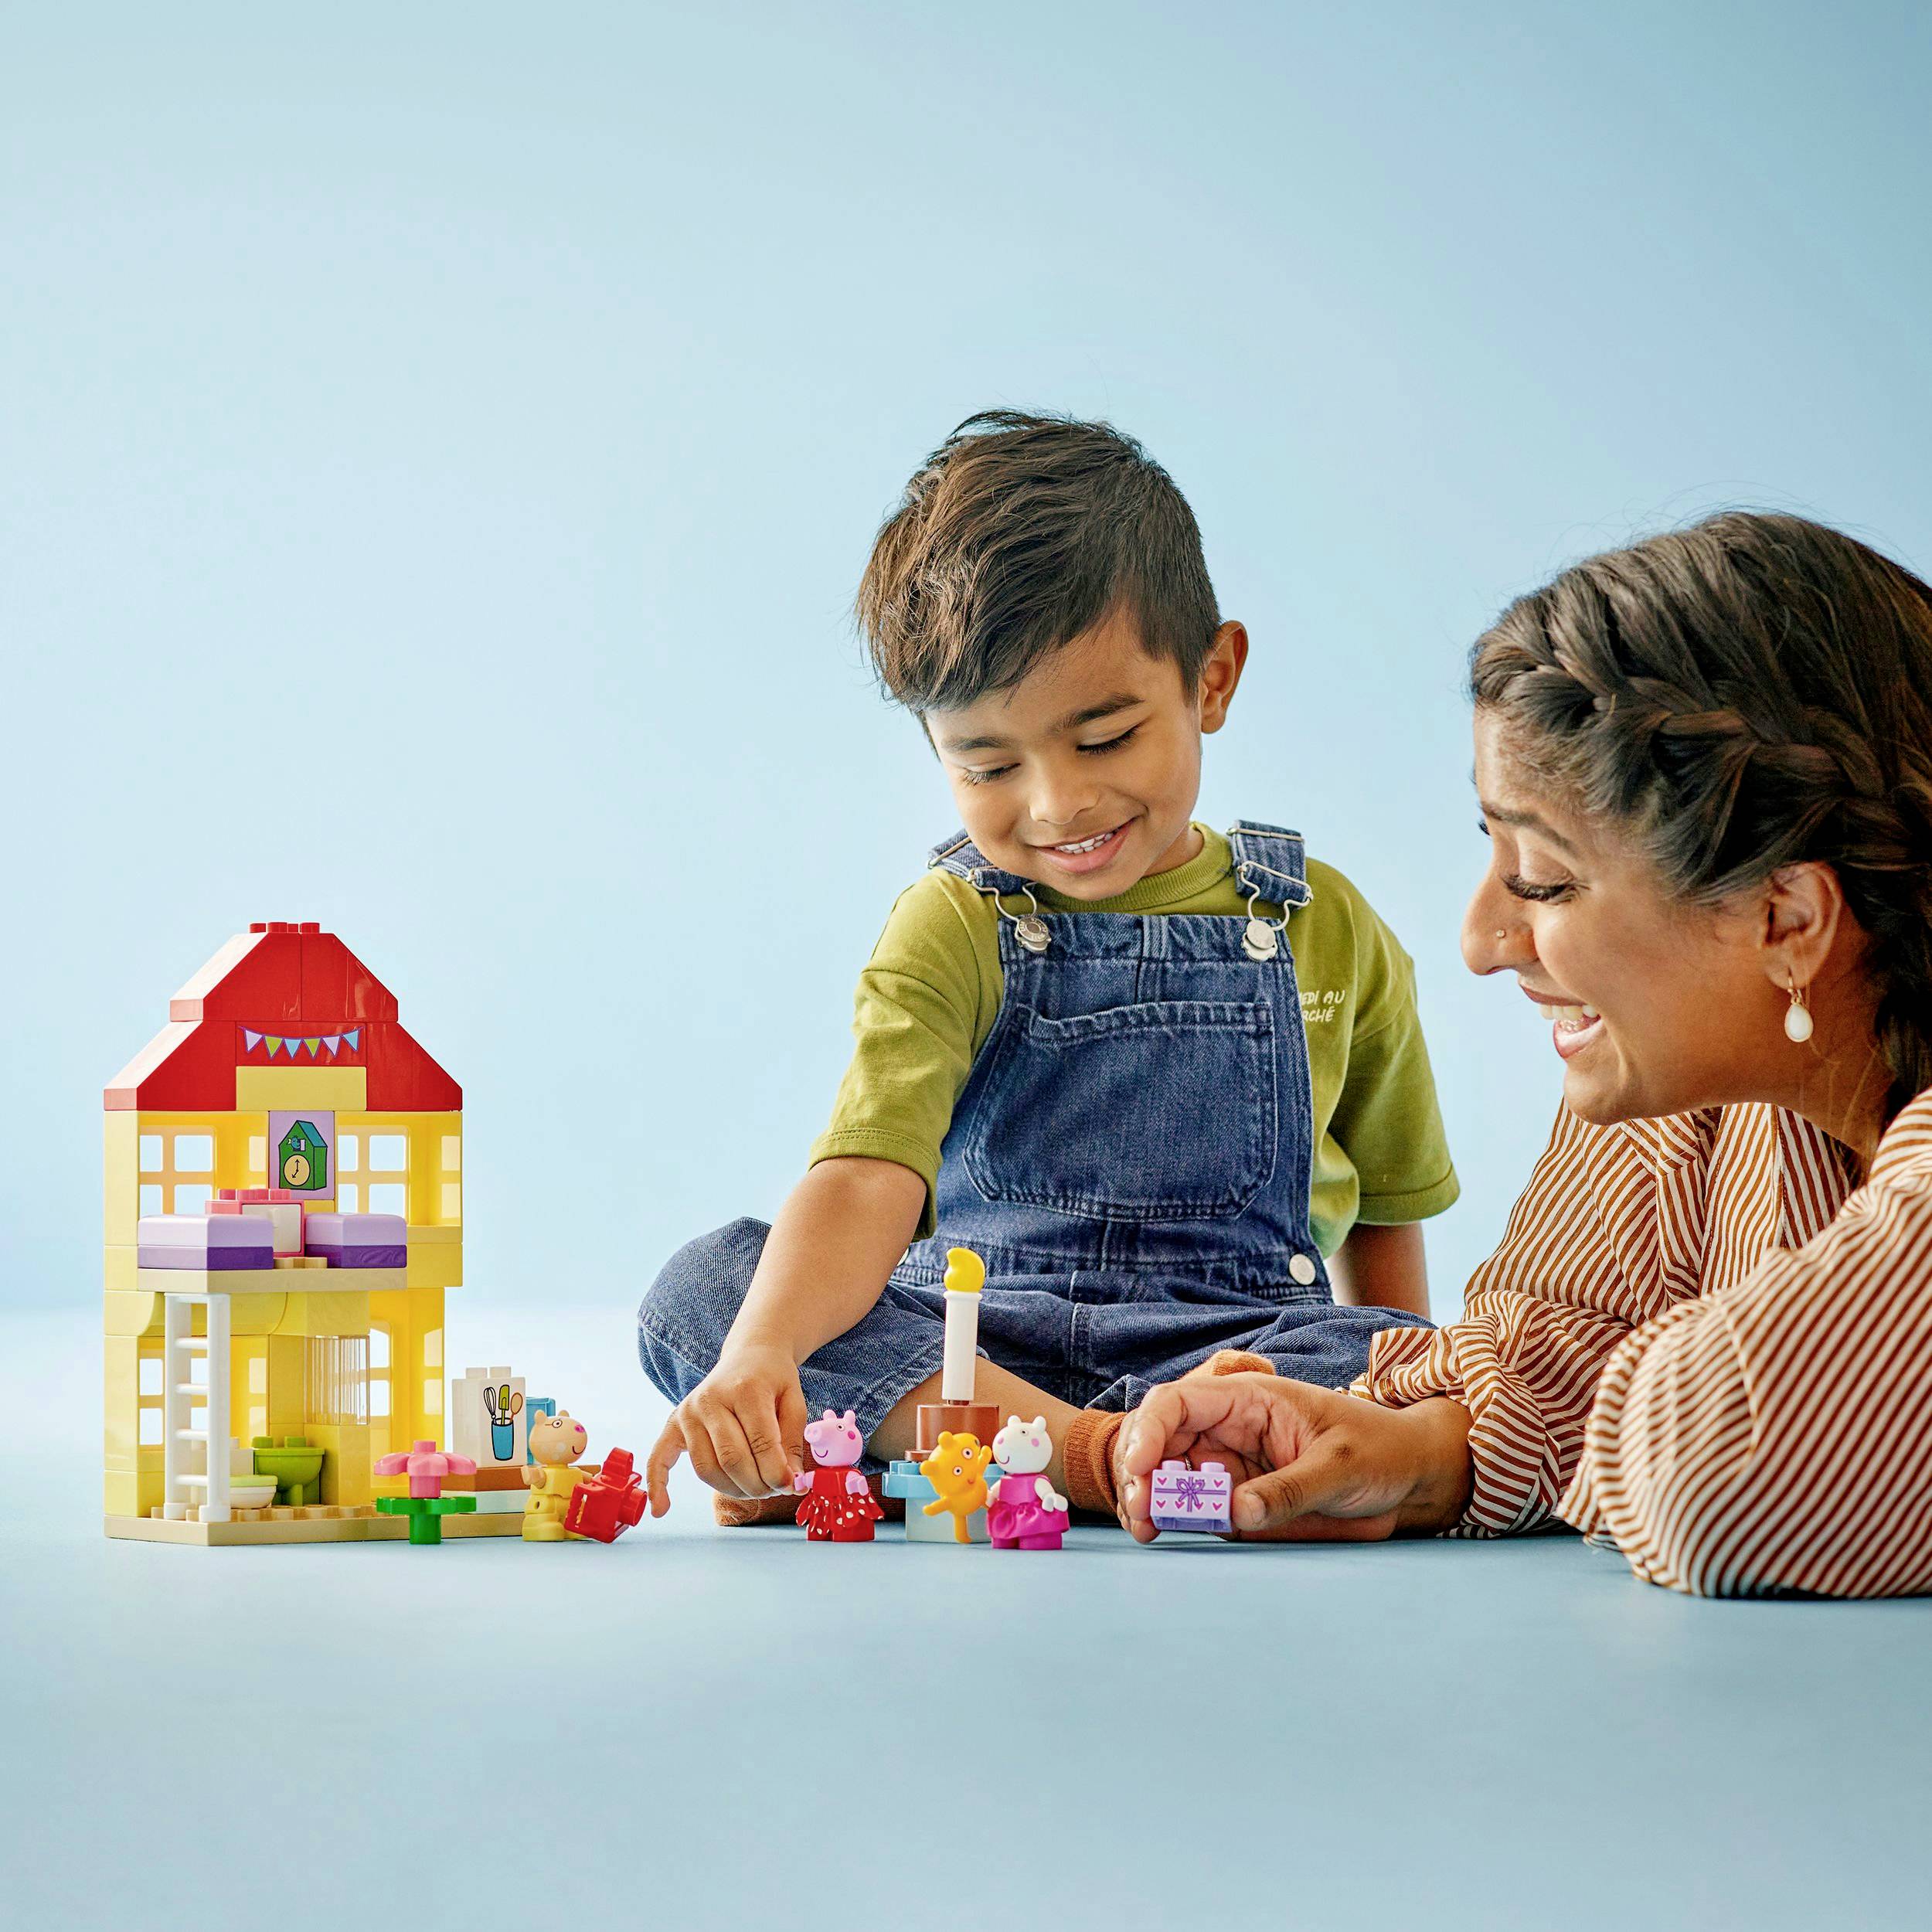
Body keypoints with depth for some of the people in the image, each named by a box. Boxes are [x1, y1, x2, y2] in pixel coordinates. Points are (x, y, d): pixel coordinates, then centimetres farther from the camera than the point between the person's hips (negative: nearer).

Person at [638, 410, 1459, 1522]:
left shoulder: (1327, 932, 7)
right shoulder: (951, 936, 0)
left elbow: (1380, 1211, 19)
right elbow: (864, 1187, -17)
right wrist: (760, 1355, -36)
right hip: (966, 1338, -1)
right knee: (703, 1291, -22)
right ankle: (1072, 1447, -34)